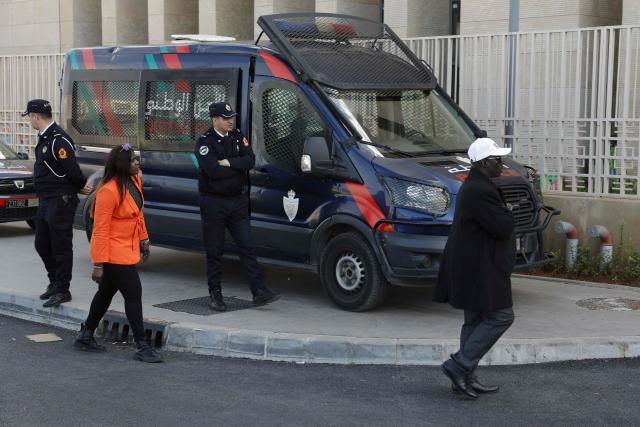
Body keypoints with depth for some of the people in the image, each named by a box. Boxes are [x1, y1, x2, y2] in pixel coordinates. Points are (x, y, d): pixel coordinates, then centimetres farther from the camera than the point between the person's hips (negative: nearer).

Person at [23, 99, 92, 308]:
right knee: (42, 244, 16)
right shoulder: (44, 138, 13)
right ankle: (55, 281, 29)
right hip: (45, 200, 10)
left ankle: (62, 290, 4)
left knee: (61, 246, -3)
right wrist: (80, 186, 9)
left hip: (60, 201, -10)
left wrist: (81, 186, -3)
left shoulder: (58, 139, -19)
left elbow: (71, 168, -20)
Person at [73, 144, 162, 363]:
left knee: (106, 292, 18)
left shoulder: (135, 180, 3)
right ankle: (142, 347, 3)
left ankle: (86, 336, 33)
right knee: (133, 294, -6)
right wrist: (99, 263, -21)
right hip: (114, 252, -9)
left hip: (128, 248, 9)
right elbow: (100, 229, -21)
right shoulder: (109, 191, -23)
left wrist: (143, 239, 18)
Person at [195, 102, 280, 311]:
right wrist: (238, 166, -11)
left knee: (247, 247, 3)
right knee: (214, 252, 6)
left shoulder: (238, 137, 8)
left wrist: (227, 163, -18)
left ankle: (259, 292, 2)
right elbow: (213, 170, -23)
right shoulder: (204, 142, -8)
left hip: (238, 200, 4)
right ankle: (215, 294, 16)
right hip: (213, 202, -4)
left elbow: (250, 160, -7)